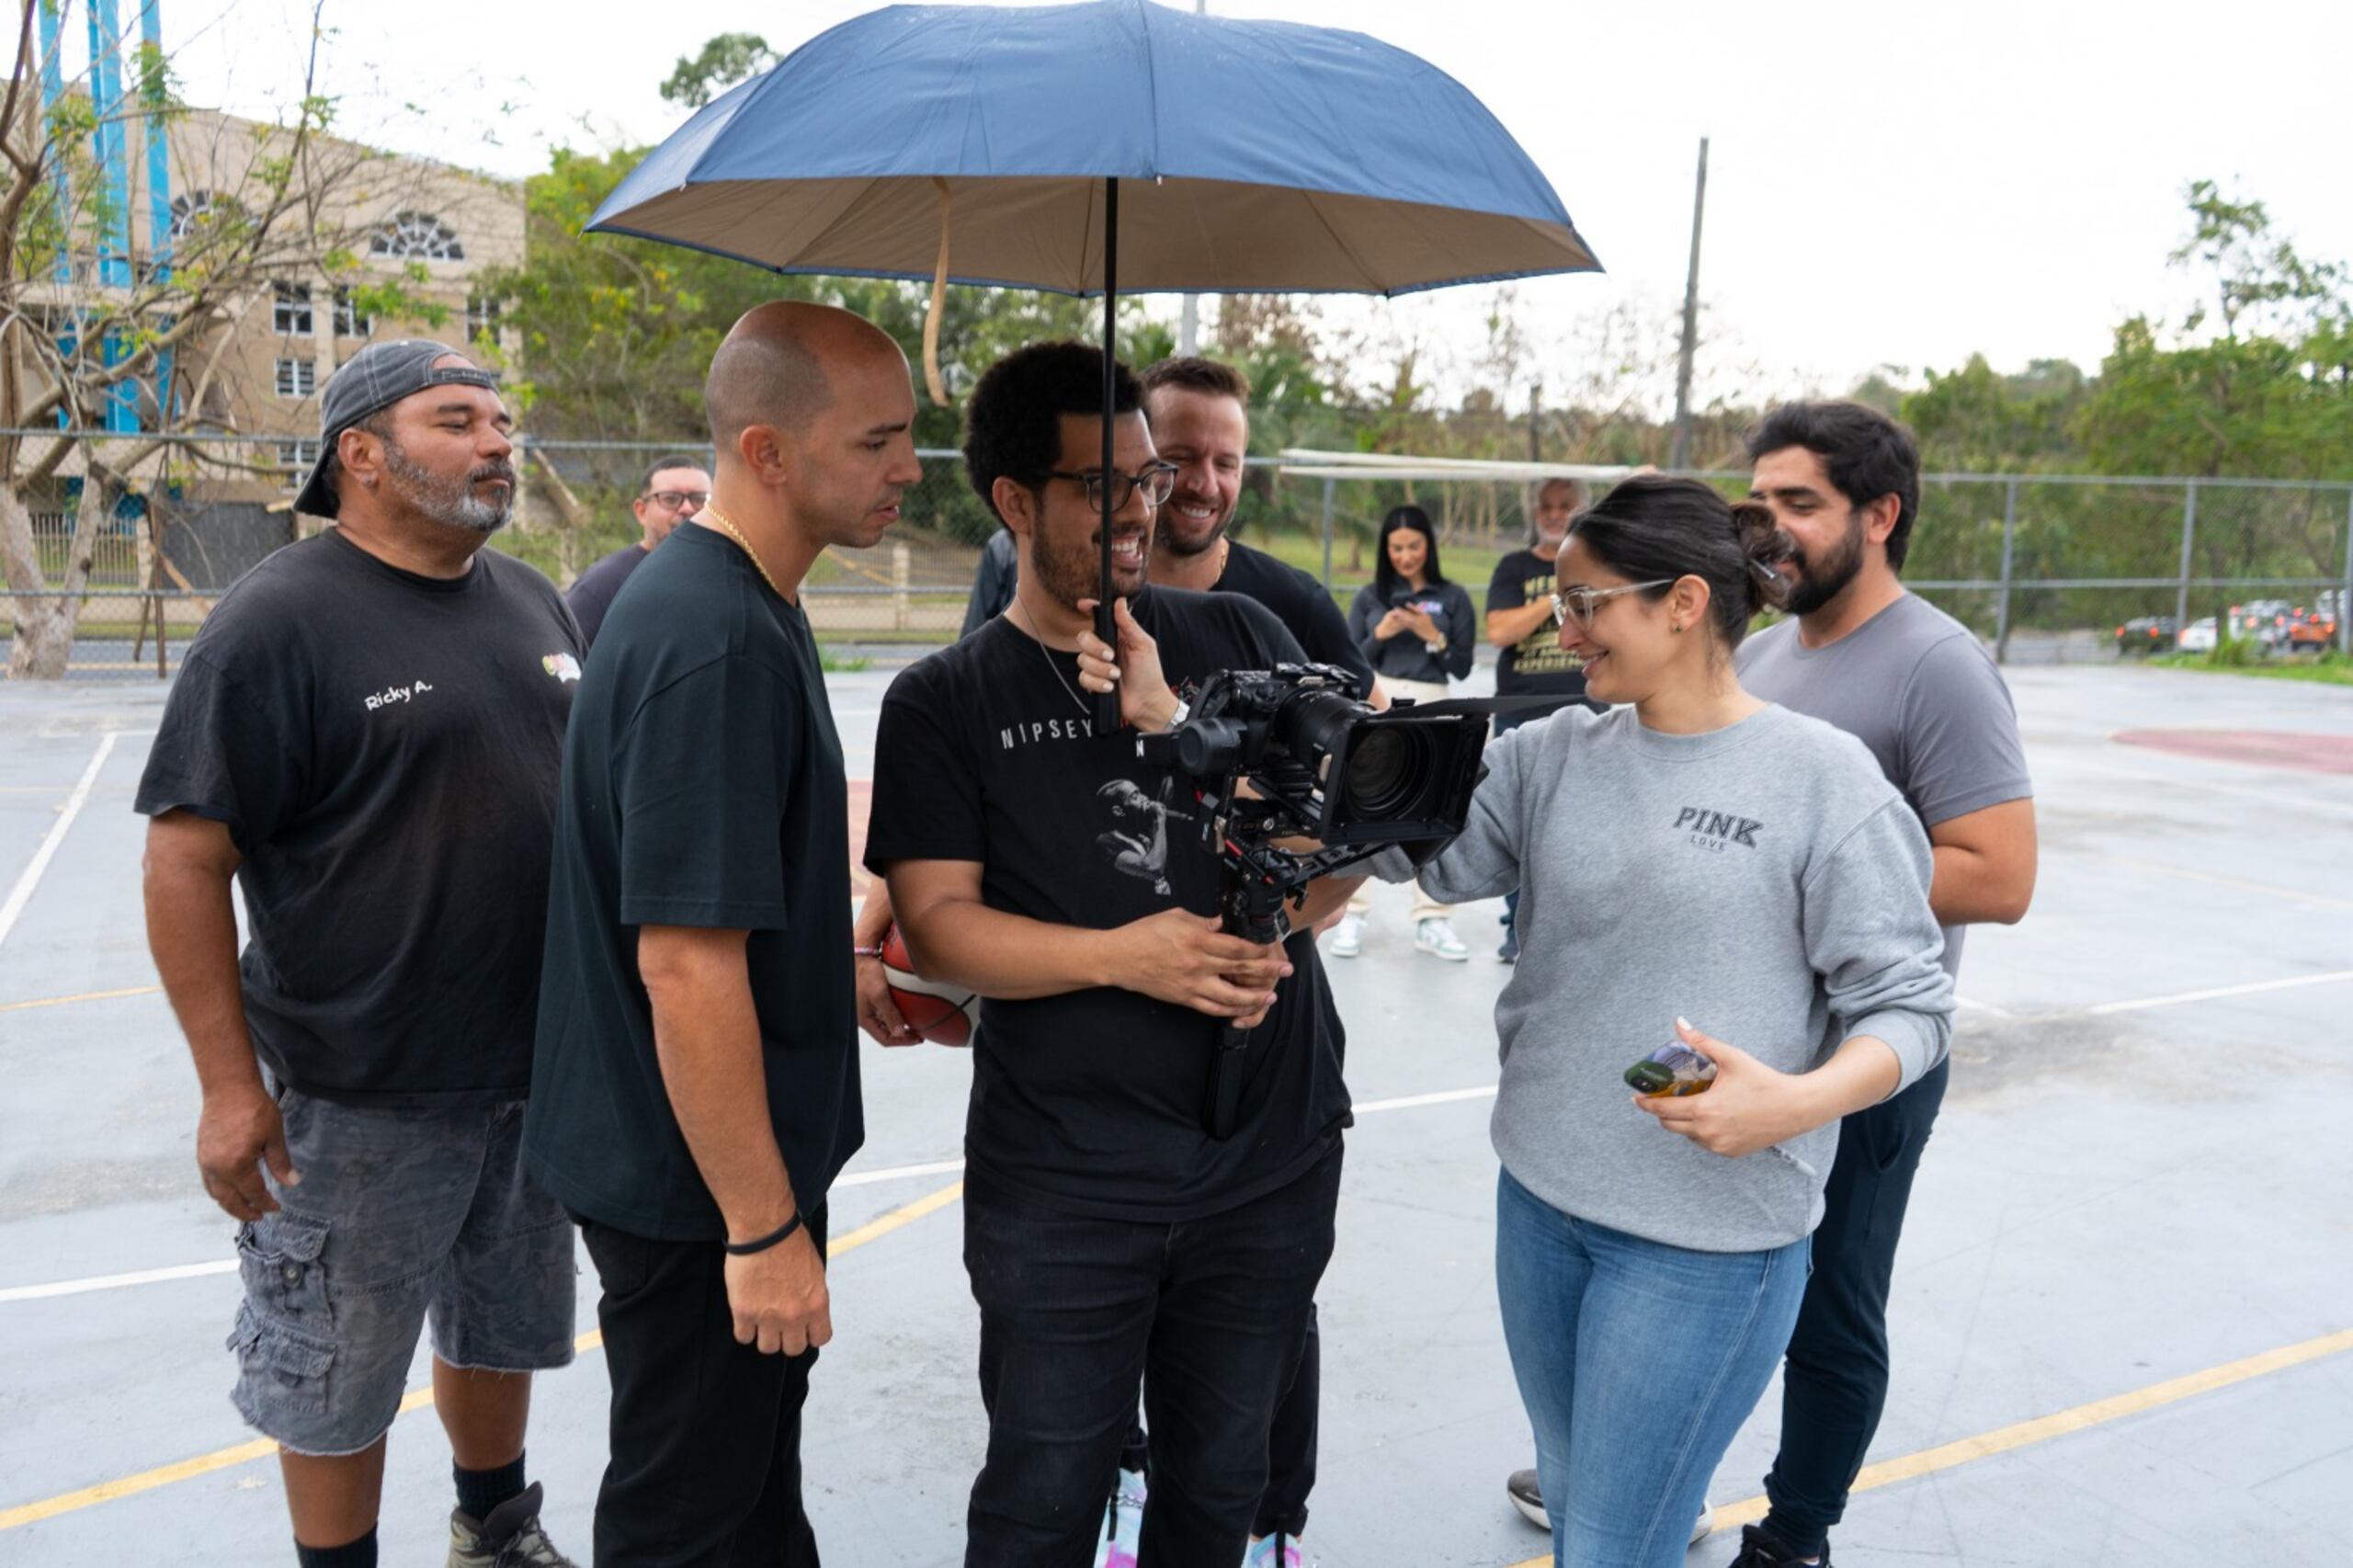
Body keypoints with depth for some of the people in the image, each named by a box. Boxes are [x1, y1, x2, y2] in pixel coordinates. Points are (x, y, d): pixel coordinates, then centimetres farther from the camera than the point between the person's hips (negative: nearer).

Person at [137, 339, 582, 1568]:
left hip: (537, 1072, 7)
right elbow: (185, 860, -15)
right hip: (361, 1098, -6)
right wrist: (231, 1085, -17)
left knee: (505, 1327, 23)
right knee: (337, 1378, 11)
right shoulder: (281, 619, -14)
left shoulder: (531, 601, 6)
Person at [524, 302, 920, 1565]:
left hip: (742, 1147, 10)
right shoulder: (720, 641, -27)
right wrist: (763, 1228, -22)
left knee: (755, 1459, 27)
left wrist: (852, 978, 15)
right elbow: (684, 965, -28)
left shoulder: (714, 597, 6)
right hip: (699, 1180, -9)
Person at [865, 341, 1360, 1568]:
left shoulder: (1243, 637, 5)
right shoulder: (944, 703, 0)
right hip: (1060, 1177, -2)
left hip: (1274, 1153, 3)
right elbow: (937, 925, -7)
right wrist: (1120, 956, -22)